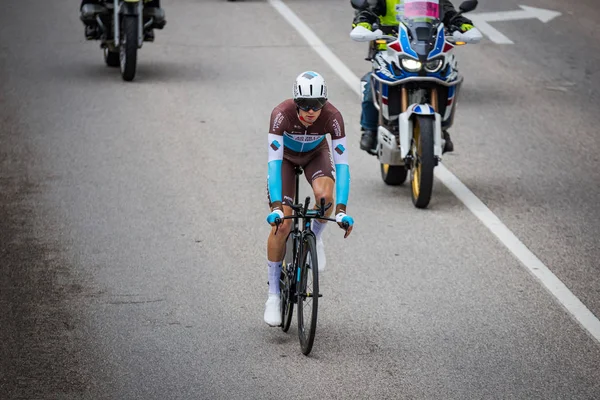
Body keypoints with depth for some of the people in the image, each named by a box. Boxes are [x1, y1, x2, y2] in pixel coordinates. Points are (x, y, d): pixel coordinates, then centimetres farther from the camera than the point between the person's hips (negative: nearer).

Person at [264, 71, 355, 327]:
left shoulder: (332, 116, -34)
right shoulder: (282, 114, -37)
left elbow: (342, 164, -34)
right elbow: (274, 161, -40)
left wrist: (341, 210, -43)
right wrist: (276, 207, -49)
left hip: (316, 153, 1)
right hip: (286, 155, -1)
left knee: (325, 195, -33)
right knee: (281, 225, -12)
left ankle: (316, 239, 1)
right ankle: (274, 295, 1)